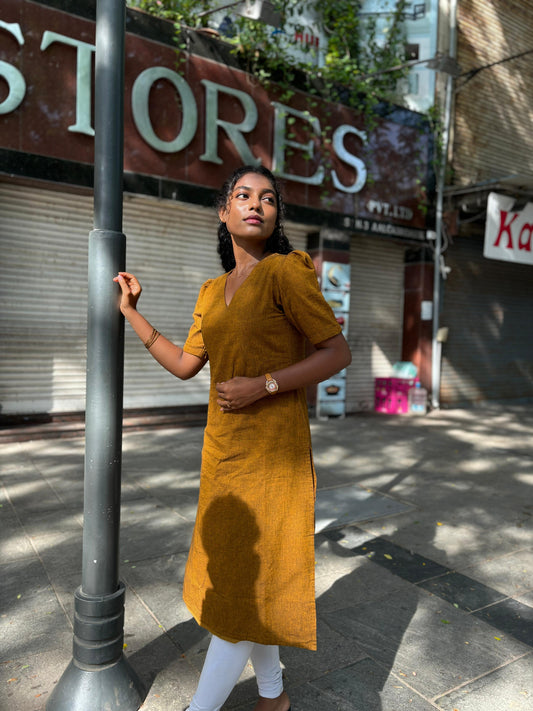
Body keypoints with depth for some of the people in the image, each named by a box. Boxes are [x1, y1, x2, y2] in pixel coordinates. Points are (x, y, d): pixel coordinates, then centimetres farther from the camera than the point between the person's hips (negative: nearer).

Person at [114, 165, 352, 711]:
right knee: (238, 574, 17)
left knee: (247, 581, 3)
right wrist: (131, 312, 14)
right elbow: (184, 364, 15)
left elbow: (338, 352, -11)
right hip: (222, 446, 8)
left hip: (271, 447, -7)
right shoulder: (213, 290, 12)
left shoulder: (285, 271, -8)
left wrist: (263, 386, -18)